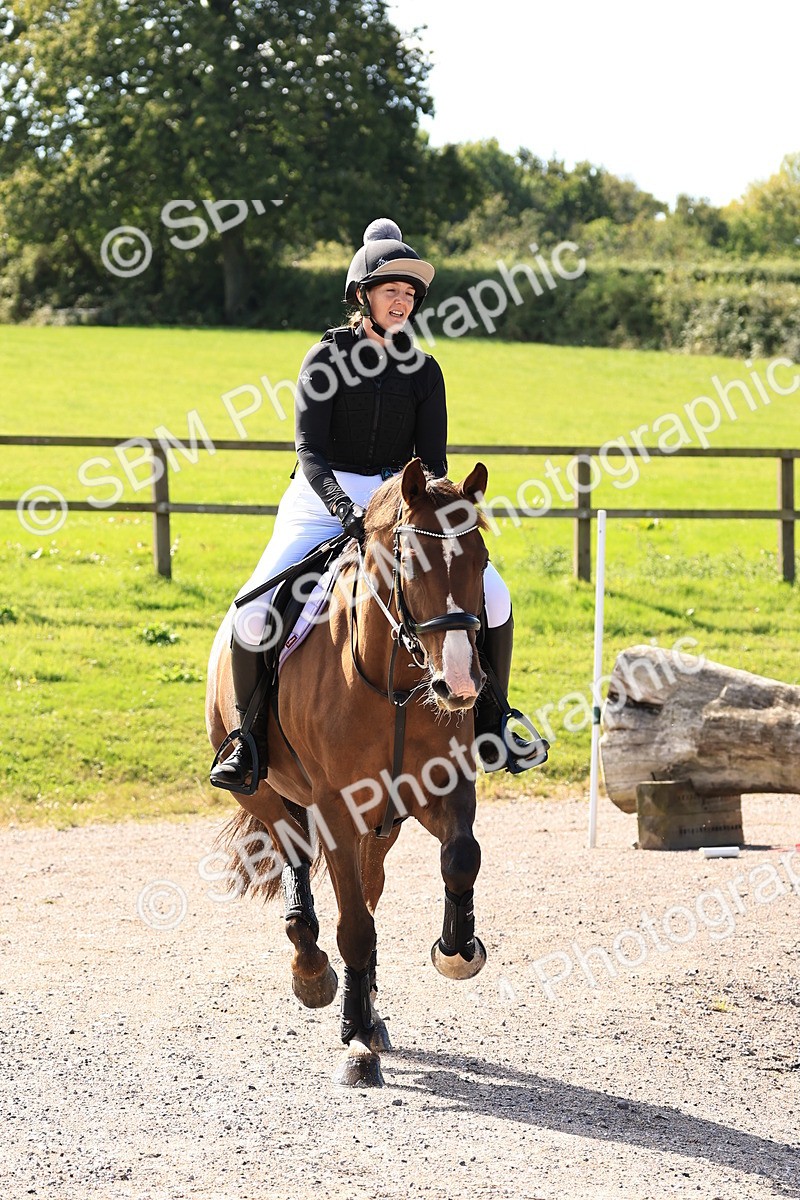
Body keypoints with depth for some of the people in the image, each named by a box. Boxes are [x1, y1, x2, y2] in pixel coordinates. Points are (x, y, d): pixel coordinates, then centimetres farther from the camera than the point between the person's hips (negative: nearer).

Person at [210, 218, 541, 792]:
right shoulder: (328, 358, -5)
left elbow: (433, 459, 1)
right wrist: (346, 509, -30)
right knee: (254, 610, -25)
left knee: (493, 595, -12)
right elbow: (309, 452, -12)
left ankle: (489, 730, 4)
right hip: (323, 497, -3)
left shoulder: (423, 370, 5)